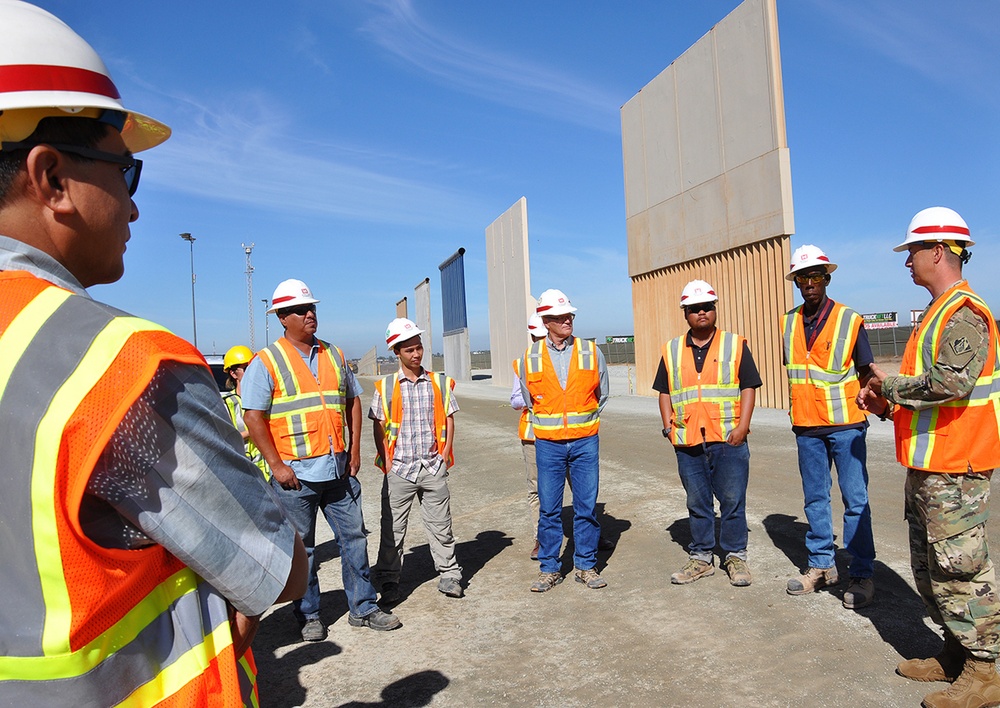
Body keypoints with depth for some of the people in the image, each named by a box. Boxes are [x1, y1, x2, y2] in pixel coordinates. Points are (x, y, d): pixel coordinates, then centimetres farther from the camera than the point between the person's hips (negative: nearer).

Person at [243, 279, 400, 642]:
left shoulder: (334, 355, 11)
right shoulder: (266, 362, -4)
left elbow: (353, 401, 16)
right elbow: (253, 416, -8)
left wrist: (354, 449, 8)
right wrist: (277, 465, -13)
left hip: (339, 469, 5)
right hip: (296, 473, -4)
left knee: (354, 538, 10)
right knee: (300, 548, 8)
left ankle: (363, 608, 25)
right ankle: (308, 615, 25)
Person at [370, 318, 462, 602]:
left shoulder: (440, 382, 5)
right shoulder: (385, 386, 0)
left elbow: (449, 419, 9)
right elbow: (378, 427, 3)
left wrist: (445, 454, 0)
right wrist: (387, 460, -5)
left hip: (434, 467, 1)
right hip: (399, 469, -1)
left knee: (441, 525, 9)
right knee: (392, 528, 6)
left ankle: (449, 574, 24)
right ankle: (388, 582, 19)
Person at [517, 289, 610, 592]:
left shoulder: (591, 352, 1)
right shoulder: (531, 357, 1)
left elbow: (601, 395, 11)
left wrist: (583, 421, 11)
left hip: (585, 442, 0)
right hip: (548, 444, 0)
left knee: (587, 506, 6)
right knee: (548, 508, 5)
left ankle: (586, 565, 21)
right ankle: (549, 569, 18)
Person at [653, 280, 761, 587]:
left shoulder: (735, 345, 4)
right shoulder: (672, 350, 10)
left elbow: (749, 387, 1)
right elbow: (664, 392, 15)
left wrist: (742, 427, -9)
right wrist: (668, 426, 3)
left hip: (728, 439, -2)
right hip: (688, 442, 2)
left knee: (733, 501, 4)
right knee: (697, 503, 12)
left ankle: (735, 557, 20)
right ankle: (701, 558, 24)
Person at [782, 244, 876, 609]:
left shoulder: (850, 320, -4)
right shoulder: (788, 323, 6)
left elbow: (866, 373, 2)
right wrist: (798, 409, 8)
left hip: (846, 424, -4)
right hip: (807, 427, 4)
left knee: (855, 500, 1)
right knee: (815, 499, 12)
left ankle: (862, 575, 12)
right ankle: (821, 566, 24)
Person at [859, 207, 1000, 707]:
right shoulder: (937, 313, 17)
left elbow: (950, 381, -29)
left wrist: (890, 385, -15)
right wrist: (887, 404, 9)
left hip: (953, 468, -11)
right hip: (926, 464, 11)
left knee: (960, 567, -1)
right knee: (928, 567, 17)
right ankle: (956, 655, 30)